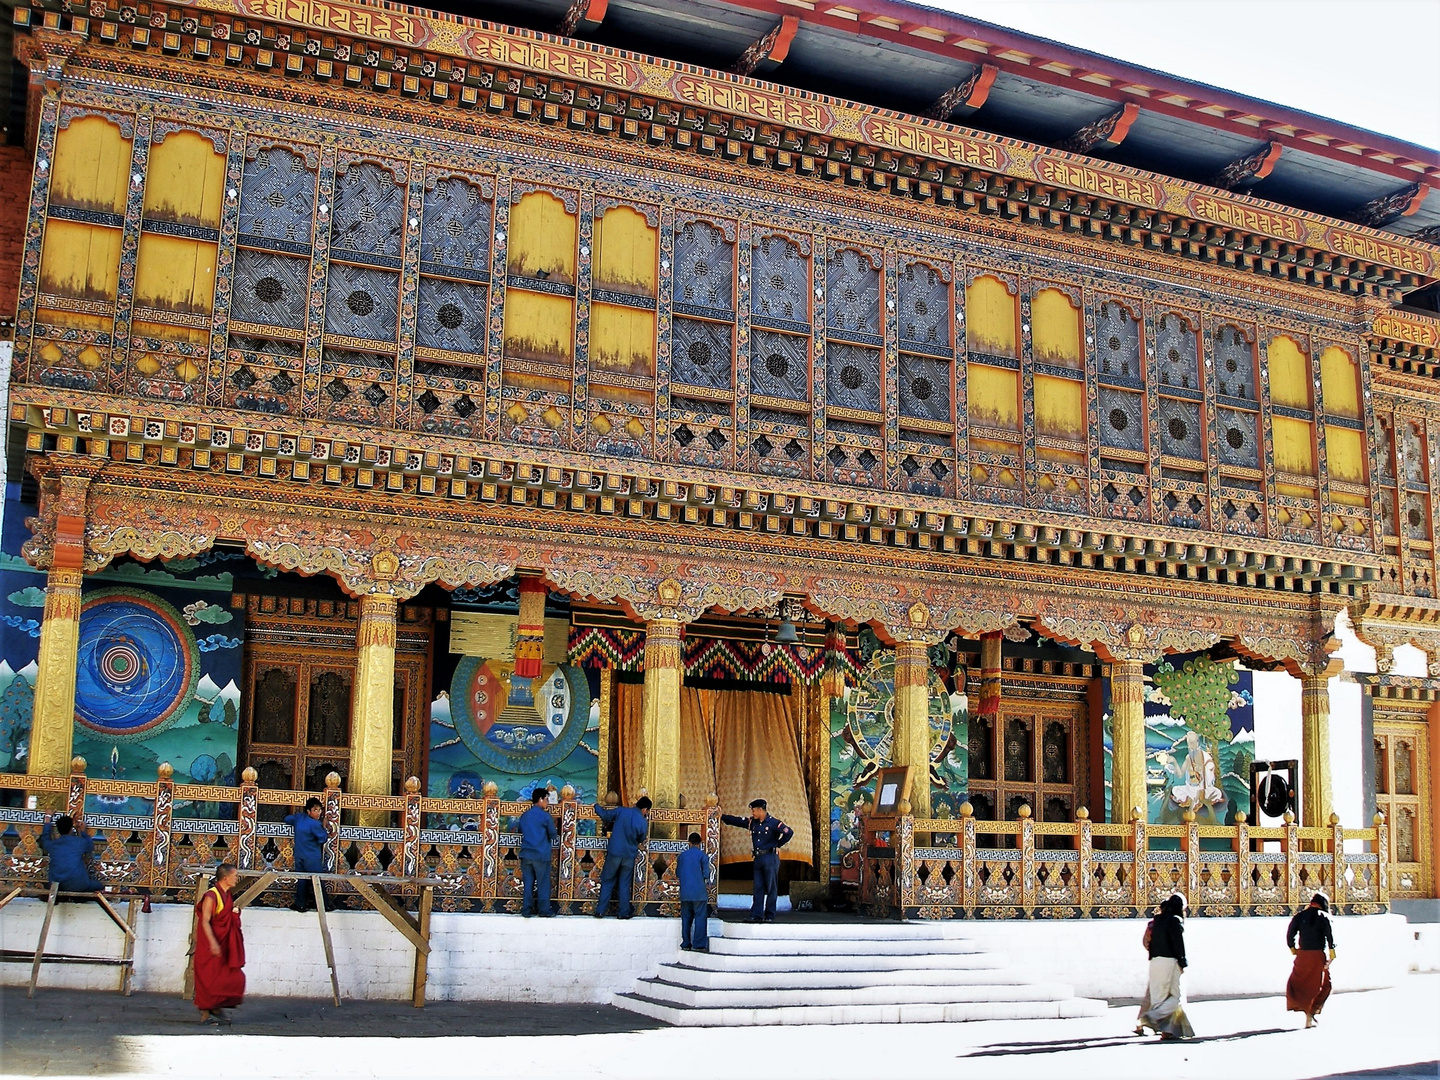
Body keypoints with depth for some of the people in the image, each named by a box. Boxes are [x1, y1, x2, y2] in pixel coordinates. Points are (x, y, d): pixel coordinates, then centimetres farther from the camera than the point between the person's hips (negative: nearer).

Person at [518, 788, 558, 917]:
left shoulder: (524, 816, 8)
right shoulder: (545, 816, -9)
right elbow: (553, 834, -4)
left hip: (526, 854, 5)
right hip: (541, 854, -5)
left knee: (527, 883, 8)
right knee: (543, 883, 3)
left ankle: (526, 910, 8)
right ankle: (544, 910, 6)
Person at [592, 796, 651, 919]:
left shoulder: (621, 811, -9)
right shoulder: (643, 822, -9)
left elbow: (604, 814, -2)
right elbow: (641, 840, 4)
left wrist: (597, 806, 16)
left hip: (614, 853, 0)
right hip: (629, 856, 0)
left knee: (607, 882, 10)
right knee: (624, 884, 13)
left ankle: (600, 911, 8)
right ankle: (624, 912, 14)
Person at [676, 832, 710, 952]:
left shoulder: (682, 855, 8)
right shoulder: (702, 855, -4)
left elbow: (677, 873, 13)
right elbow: (706, 874, -8)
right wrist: (707, 884, 10)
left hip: (685, 892, 4)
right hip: (699, 892, -4)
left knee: (686, 918, 10)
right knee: (700, 918, -2)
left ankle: (686, 944, 11)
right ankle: (698, 944, -8)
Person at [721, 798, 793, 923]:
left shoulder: (773, 823, -9)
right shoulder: (752, 822, 11)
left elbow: (789, 832, -18)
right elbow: (737, 821, 15)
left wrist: (778, 845, -10)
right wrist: (722, 816, 9)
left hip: (770, 858, -7)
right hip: (758, 858, 7)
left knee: (771, 888, -2)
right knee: (758, 888, 5)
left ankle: (769, 916, 1)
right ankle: (756, 915, 6)